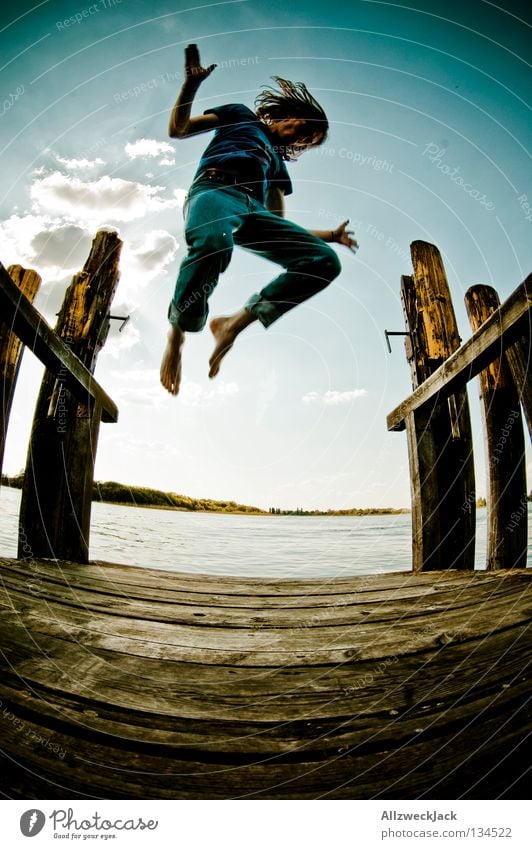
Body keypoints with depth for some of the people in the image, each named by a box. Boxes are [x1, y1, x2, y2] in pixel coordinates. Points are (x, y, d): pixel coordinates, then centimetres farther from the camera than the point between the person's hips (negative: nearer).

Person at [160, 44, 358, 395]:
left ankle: (235, 323, -21)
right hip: (214, 189, -4)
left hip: (254, 211, 5)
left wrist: (331, 234, 23)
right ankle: (178, 332, -22)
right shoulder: (240, 114, 31)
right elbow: (178, 129, 22)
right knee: (214, 244, -43)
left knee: (326, 260, -19)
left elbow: (280, 225, 31)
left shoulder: (278, 163, 40)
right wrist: (192, 82, 7)